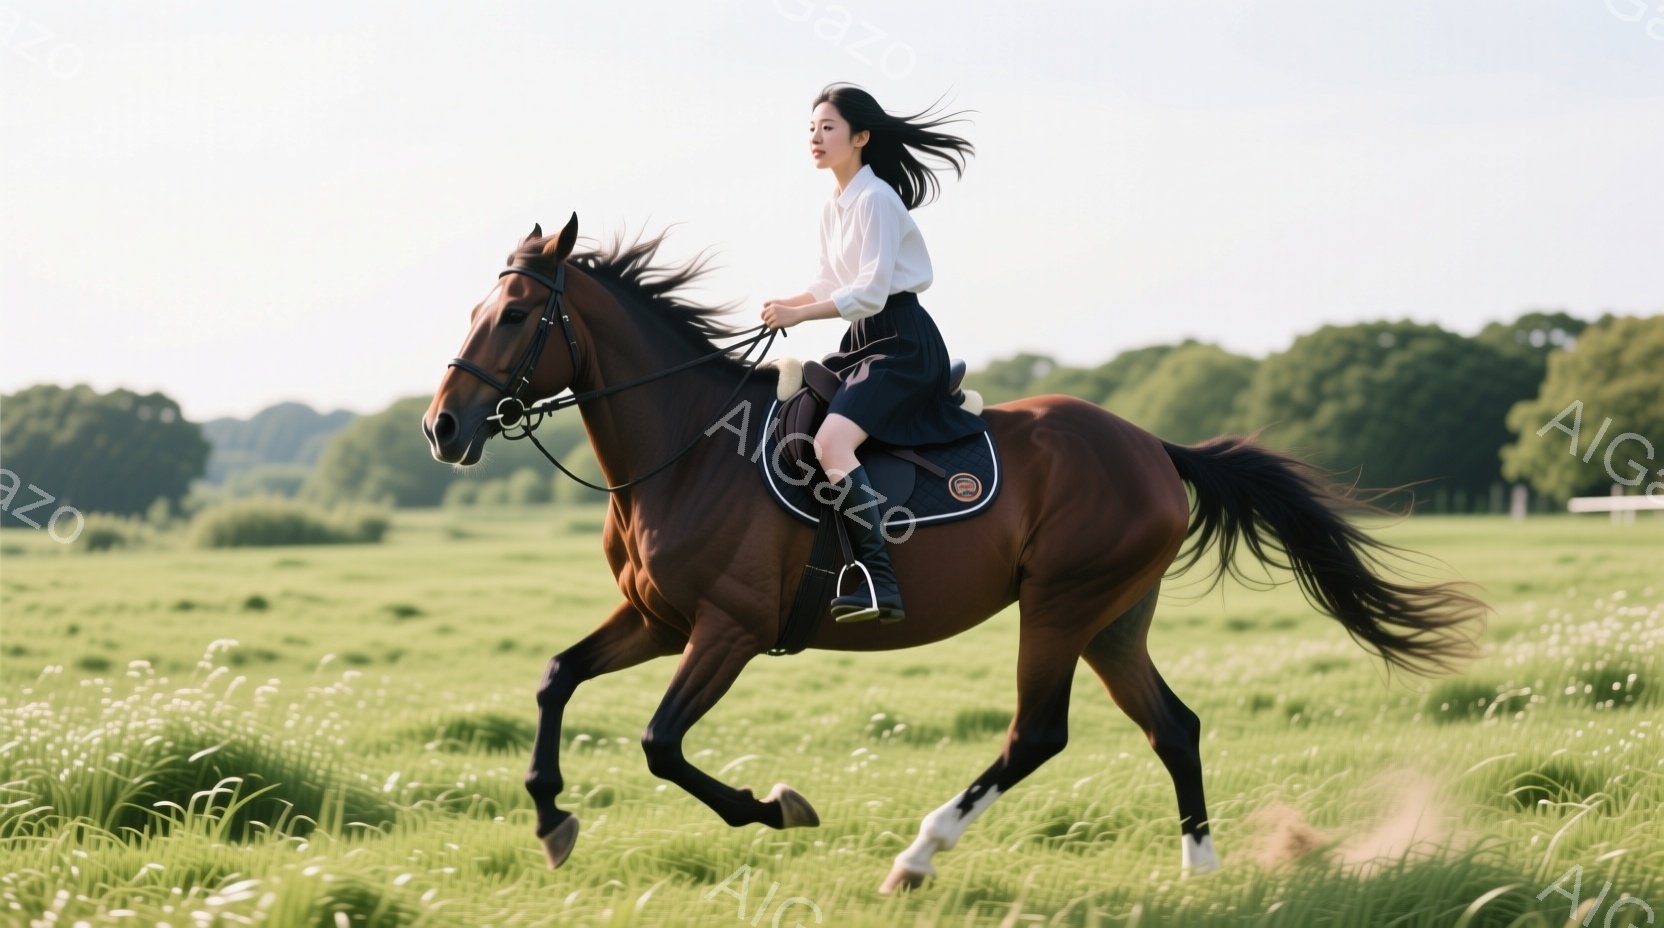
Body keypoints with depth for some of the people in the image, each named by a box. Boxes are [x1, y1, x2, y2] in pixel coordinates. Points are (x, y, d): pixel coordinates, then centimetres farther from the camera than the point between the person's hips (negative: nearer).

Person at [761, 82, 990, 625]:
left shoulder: (875, 199, -14)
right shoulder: (833, 208, 15)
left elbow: (871, 290, -21)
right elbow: (830, 284, 20)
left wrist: (800, 315, -20)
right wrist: (787, 304, 1)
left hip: (900, 343, -11)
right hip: (863, 342, 11)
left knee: (830, 442, -28)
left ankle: (880, 584, -34)